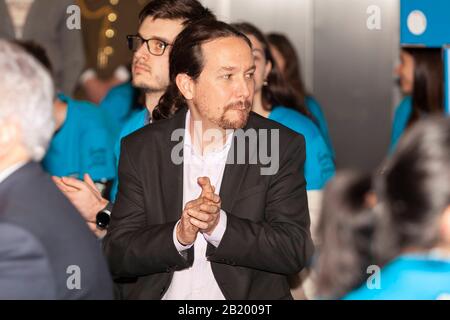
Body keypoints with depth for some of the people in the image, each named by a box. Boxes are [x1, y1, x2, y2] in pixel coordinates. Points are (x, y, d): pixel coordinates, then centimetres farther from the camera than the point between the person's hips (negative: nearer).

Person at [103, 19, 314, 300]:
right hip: (165, 293, 1)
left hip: (248, 299, 0)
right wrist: (178, 235, -17)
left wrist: (218, 225, -19)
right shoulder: (140, 148, 3)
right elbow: (117, 255, 0)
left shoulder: (283, 147, 0)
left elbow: (296, 251, -6)